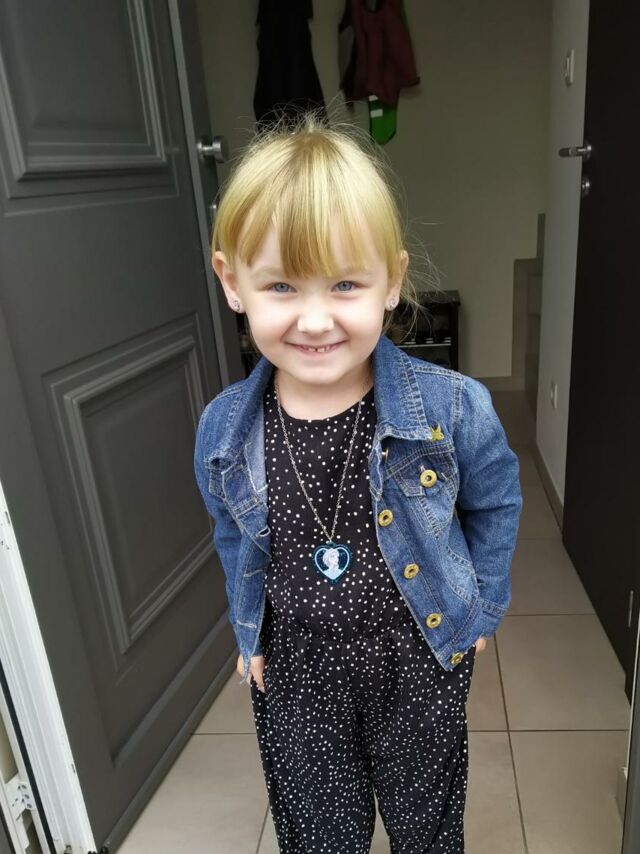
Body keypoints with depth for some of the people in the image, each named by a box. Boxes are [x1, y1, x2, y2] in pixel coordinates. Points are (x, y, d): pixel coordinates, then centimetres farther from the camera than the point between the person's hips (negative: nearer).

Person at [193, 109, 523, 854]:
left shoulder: (452, 408, -22)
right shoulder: (222, 431, -15)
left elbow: (497, 503, -2)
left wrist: (480, 608, 4)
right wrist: (250, 635, 9)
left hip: (420, 658, -1)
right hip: (294, 672, 2)